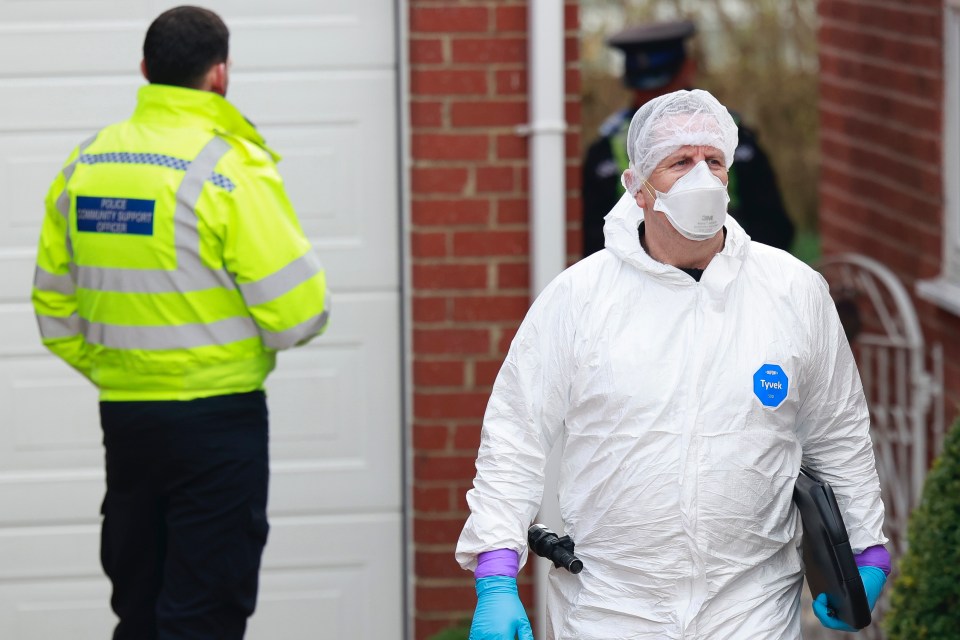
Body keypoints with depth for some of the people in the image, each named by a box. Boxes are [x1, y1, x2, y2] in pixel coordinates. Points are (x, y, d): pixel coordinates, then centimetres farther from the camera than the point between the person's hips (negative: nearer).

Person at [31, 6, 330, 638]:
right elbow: (297, 314, -16)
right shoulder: (229, 167, -14)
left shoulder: (84, 165, 5)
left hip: (123, 415, 6)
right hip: (217, 417, -6)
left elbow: (55, 310, 10)